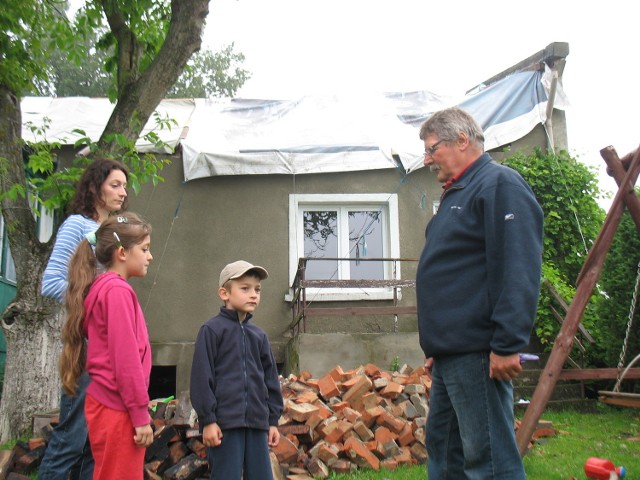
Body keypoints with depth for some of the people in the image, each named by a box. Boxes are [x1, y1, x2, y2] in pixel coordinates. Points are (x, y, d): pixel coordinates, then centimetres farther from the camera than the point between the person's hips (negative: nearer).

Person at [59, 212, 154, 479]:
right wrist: (141, 416, -15)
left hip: (106, 405, 9)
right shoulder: (118, 290, -14)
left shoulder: (102, 288, 13)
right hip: (117, 410, -9)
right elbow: (125, 359, -19)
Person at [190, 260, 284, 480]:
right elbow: (201, 377, -8)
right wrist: (207, 420, -10)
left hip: (257, 422, 6)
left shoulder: (259, 335, 14)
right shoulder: (211, 330, -4)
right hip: (224, 422, -6)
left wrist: (273, 419, 15)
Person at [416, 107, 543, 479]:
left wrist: (508, 344, -23)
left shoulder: (499, 183, -9)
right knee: (443, 448, 17)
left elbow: (518, 271, -20)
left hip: (478, 353, -11)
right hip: (451, 352, 11)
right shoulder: (457, 194, 21)